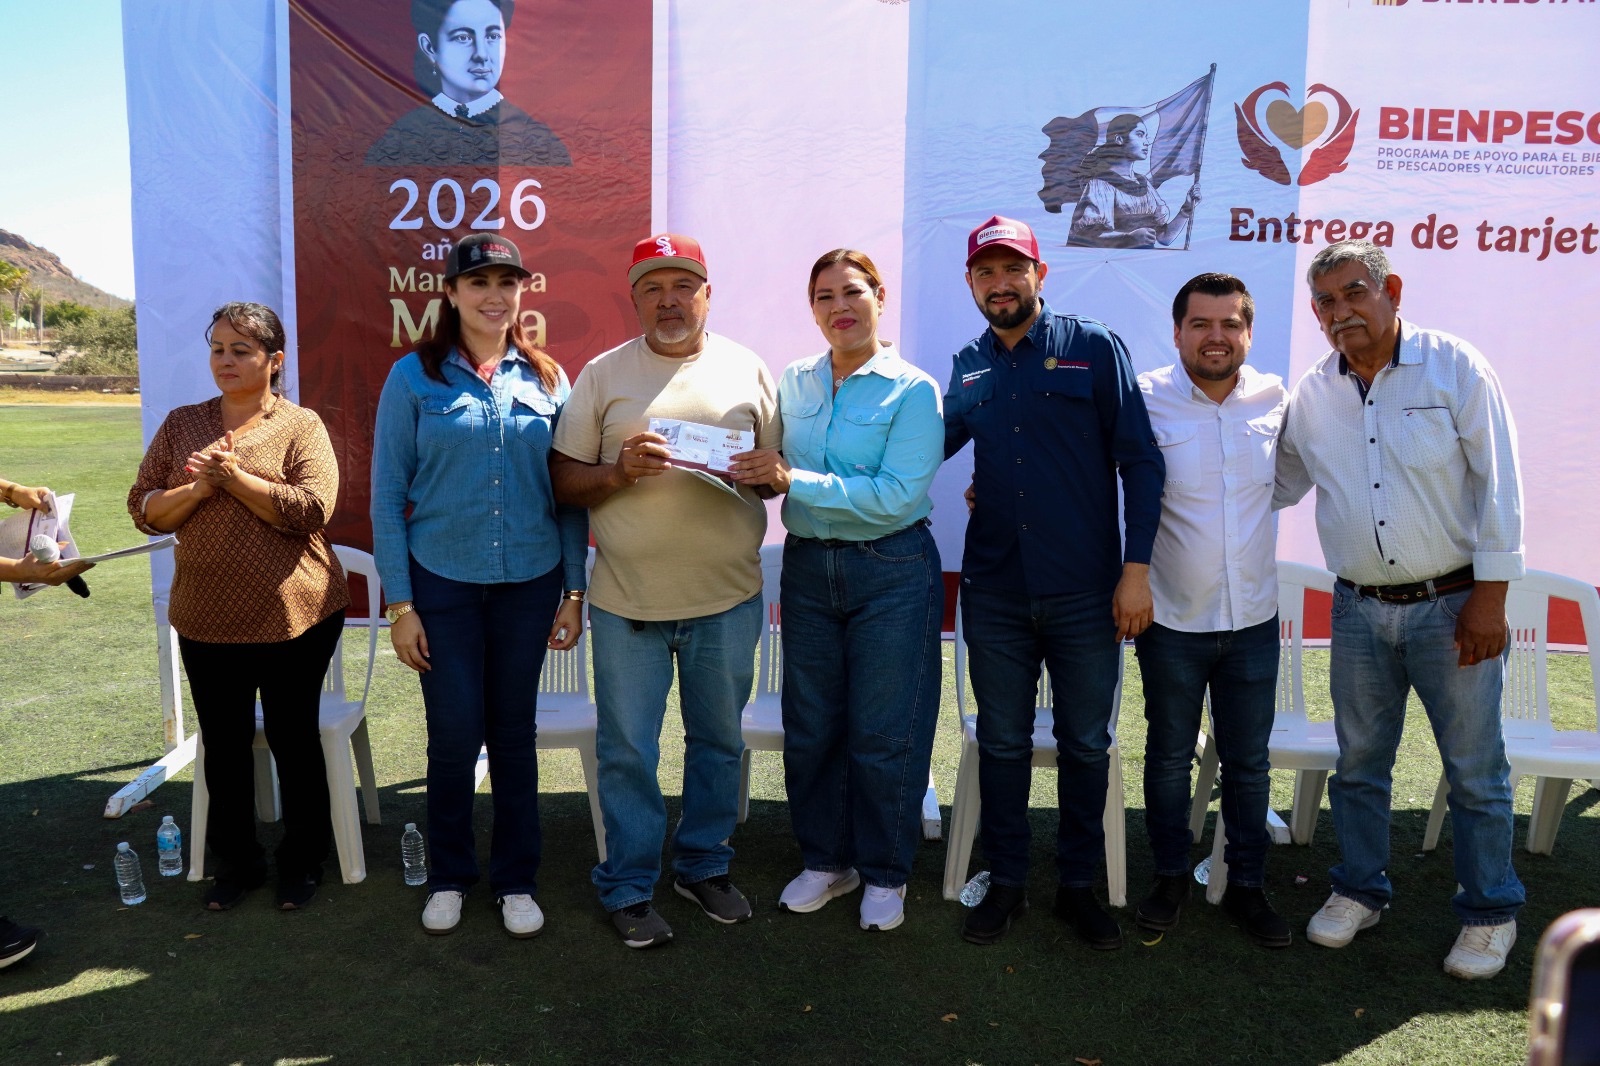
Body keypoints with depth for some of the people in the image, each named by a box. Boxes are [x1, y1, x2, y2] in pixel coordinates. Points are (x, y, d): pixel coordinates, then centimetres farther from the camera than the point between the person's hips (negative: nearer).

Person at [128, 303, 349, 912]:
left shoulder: (301, 426, -3)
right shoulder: (181, 425, 9)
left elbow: (312, 507, -16)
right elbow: (143, 509, 4)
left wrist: (233, 476, -17)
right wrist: (199, 487, -13)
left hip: (293, 616, -3)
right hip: (206, 620, 4)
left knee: (293, 740, 8)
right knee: (223, 746, 13)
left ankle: (303, 861, 26)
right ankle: (235, 861, 31)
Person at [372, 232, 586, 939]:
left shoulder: (546, 379, 4)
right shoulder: (415, 377, -3)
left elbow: (569, 493, 5)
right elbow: (387, 495, -3)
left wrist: (573, 591, 2)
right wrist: (399, 603, -6)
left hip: (530, 583, 2)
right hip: (442, 583, -1)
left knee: (515, 733, 11)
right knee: (454, 735, 3)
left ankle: (516, 879, 27)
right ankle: (448, 875, 27)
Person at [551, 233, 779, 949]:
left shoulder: (749, 371, 7)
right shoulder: (604, 375, 3)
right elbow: (563, 481, 2)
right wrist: (620, 470, -17)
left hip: (727, 599, 2)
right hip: (627, 599, -1)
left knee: (718, 741, 14)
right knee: (627, 750, 6)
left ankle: (704, 867, 33)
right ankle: (628, 887, 22)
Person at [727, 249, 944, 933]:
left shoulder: (912, 389, -9)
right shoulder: (793, 382, 6)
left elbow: (898, 497, -20)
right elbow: (773, 472, 16)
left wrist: (795, 480, -21)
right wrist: (754, 471, -7)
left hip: (891, 573, -4)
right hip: (807, 566, 5)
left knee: (883, 733, 4)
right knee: (809, 727, 11)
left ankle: (885, 873, 25)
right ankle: (826, 860, 31)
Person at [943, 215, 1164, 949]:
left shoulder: (1095, 349, -2)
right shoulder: (968, 367, 8)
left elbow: (1140, 461, -4)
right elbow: (931, 445, 18)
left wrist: (1137, 566, -10)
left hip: (1086, 592, -2)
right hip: (995, 593, 3)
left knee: (1086, 744, 9)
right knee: (1002, 743, 12)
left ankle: (1078, 884, 26)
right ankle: (1005, 881, 27)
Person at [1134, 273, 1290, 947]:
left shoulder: (1274, 398, -1)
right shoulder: (1143, 399, -12)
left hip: (1253, 619, 3)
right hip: (1171, 620, -2)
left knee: (1249, 762, 13)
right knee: (1170, 756, 13)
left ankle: (1246, 886, 30)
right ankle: (1170, 877, 32)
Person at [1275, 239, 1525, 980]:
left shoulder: (1455, 368, -8)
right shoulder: (1311, 395, 2)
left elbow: (1498, 487, -8)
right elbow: (1273, 487, 14)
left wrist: (1490, 594, -11)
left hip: (1450, 605, -3)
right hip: (1359, 609, 4)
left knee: (1475, 767, 7)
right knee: (1358, 762, 14)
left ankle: (1489, 912, 25)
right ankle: (1360, 890, 32)